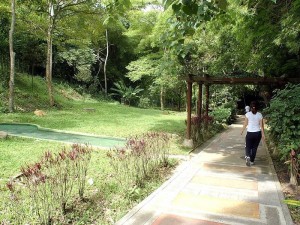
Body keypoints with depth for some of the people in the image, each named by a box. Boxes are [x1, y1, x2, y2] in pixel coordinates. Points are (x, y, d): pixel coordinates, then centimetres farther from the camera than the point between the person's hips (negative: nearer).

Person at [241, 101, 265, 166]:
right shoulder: (259, 115, -1)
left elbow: (245, 124, -3)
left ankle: (248, 156, -18)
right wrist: (263, 134, 7)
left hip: (250, 133, -2)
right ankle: (252, 161, 19)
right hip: (257, 133, 2)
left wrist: (242, 131, 10)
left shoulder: (248, 114, -6)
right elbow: (261, 125, 0)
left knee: (248, 146, 10)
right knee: (254, 147, 14)